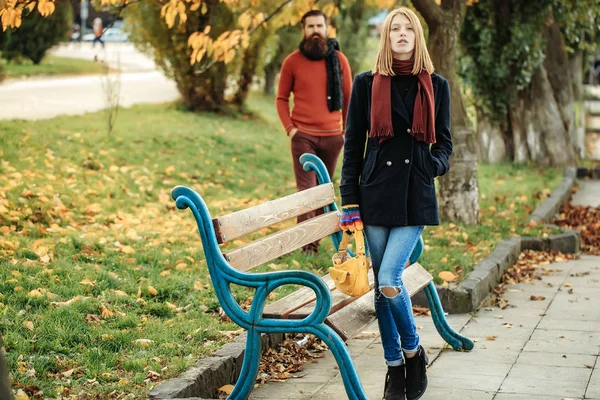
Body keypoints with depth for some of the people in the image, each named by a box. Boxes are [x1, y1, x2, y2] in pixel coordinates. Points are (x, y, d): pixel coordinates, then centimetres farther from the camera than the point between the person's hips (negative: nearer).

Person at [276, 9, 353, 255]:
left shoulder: (339, 59, 4)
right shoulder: (292, 61, 1)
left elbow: (348, 97, 9)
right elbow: (282, 98, 7)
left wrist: (348, 131, 8)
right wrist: (289, 128, -3)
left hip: (332, 136, 2)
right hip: (303, 136, -2)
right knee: (306, 189, -7)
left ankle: (316, 239, 15)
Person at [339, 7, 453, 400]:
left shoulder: (436, 86, 5)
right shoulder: (367, 84, 3)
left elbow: (444, 142, 13)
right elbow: (353, 145, 5)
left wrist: (435, 164, -11)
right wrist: (350, 202, 1)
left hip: (416, 197, -1)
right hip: (376, 193, 1)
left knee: (389, 281, -14)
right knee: (382, 286, 5)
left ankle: (413, 351, 10)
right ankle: (395, 366, 20)